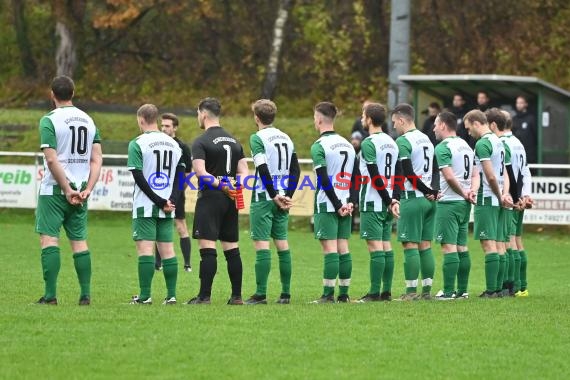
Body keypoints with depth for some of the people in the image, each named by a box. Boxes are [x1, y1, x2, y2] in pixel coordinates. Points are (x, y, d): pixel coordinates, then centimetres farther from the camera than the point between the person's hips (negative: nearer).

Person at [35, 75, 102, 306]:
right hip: (81, 189, 5)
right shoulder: (88, 120, 9)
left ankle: (50, 294, -10)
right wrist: (87, 189, -2)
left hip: (55, 189, -5)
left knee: (49, 238, -4)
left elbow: (52, 159, -16)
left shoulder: (49, 120, -9)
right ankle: (85, 294, 6)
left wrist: (67, 190, -13)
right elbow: (97, 159, 3)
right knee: (79, 241, 9)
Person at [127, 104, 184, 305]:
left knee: (145, 248, -5)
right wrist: (171, 201, -1)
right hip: (167, 210, 5)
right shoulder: (173, 144, 11)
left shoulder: (137, 144, -7)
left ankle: (144, 296, -8)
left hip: (145, 206, -5)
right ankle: (171, 295, 7)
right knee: (167, 249, 8)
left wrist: (160, 201, -10)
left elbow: (139, 178, -12)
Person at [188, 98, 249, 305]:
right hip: (231, 201, 7)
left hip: (210, 197, -7)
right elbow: (244, 171, 11)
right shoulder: (234, 141, 16)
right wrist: (235, 185, -5)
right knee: (231, 247, 9)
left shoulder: (201, 142, -6)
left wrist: (220, 185, -19)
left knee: (207, 247, -8)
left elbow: (200, 172, -19)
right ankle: (237, 296, 9)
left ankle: (204, 296, -12)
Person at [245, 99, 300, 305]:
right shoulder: (286, 138, 13)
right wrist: (287, 196, 6)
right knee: (282, 244, 10)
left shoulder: (258, 138, -8)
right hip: (282, 197, 6)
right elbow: (295, 169, 10)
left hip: (264, 197, -6)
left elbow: (263, 169, -17)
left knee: (261, 244, -6)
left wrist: (275, 196, -13)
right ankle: (285, 293, 11)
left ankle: (261, 294, -10)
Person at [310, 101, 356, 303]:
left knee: (330, 248, -8)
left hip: (327, 204, -7)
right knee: (343, 248, 7)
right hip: (344, 203, 7)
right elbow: (356, 178, 12)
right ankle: (344, 293, 8)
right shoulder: (348, 144, 14)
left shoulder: (319, 146, -9)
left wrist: (337, 205, -12)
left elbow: (324, 180, -15)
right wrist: (350, 202, 4)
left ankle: (328, 294, -9)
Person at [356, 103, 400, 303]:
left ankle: (374, 293, -9)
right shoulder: (391, 142, 14)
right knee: (386, 246, 9)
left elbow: (374, 176, -16)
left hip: (372, 202, -8)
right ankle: (387, 291, 10)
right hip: (387, 201, 8)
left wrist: (389, 201, -10)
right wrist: (394, 200, 5)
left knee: (375, 246, -9)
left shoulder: (369, 143, -12)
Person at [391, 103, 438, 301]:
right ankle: (427, 290, 9)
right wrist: (433, 192, 3)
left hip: (412, 198, -8)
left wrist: (429, 192, -8)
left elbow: (408, 174, -15)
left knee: (410, 245, -6)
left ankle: (411, 291, -7)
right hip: (428, 200, 8)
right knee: (425, 246, 9)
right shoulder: (427, 139, 16)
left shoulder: (403, 141, -11)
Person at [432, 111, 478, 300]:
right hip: (464, 205, 8)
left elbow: (449, 177, -20)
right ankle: (462, 290, 14)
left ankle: (448, 291, -9)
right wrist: (472, 191, -2)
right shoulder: (466, 146, 15)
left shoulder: (443, 148, -12)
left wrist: (463, 193, -7)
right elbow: (475, 174, 14)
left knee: (449, 247, -8)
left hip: (449, 202, -8)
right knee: (462, 247, 12)